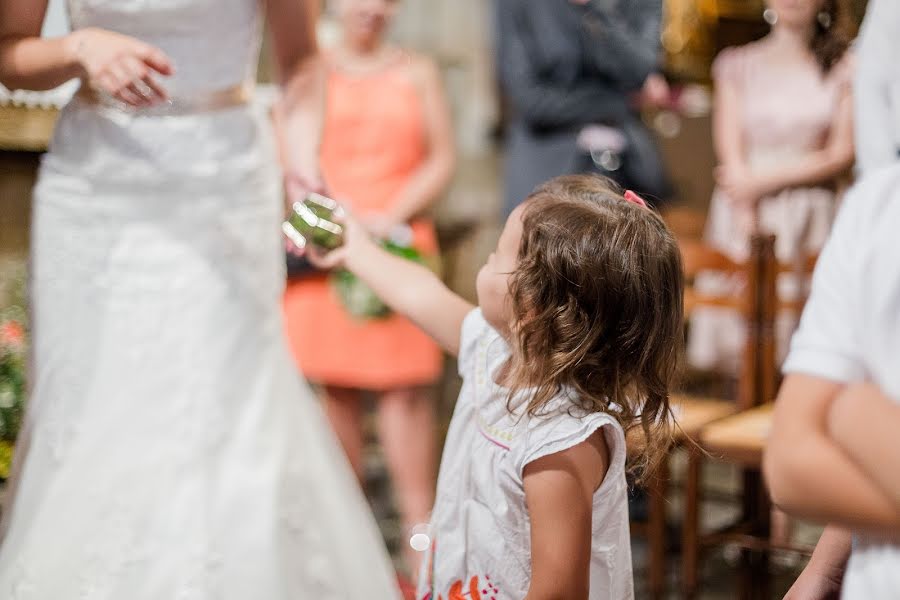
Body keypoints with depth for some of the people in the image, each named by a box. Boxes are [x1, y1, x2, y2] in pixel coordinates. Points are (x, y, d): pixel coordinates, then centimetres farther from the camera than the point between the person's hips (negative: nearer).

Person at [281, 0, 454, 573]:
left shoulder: (419, 72, 9)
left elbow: (442, 158, 5)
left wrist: (391, 216, -8)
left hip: (400, 243, -1)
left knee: (408, 386, -5)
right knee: (337, 385, 5)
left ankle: (420, 526, 1)